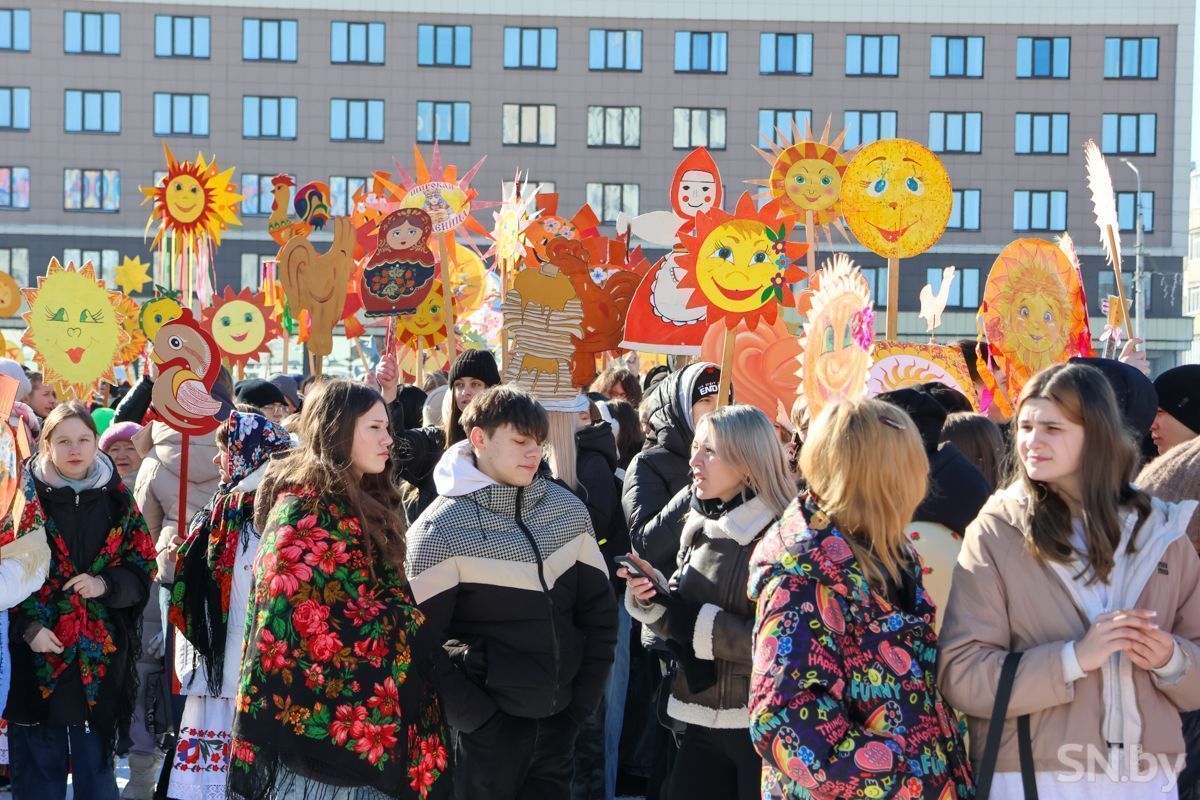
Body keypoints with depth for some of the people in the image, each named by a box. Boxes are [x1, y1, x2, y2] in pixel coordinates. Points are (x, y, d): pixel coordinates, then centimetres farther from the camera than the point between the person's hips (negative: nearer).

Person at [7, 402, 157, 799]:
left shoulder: (117, 498, 7)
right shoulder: (26, 497, -1)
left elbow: (144, 568, 8)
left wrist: (105, 584, -11)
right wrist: (27, 626, -15)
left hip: (99, 658, 2)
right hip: (37, 656, -2)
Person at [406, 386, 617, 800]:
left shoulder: (568, 508, 4)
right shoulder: (440, 530, -11)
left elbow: (599, 607, 10)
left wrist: (586, 693, 5)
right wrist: (474, 715, -14)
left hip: (560, 719, 5)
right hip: (491, 727, -4)